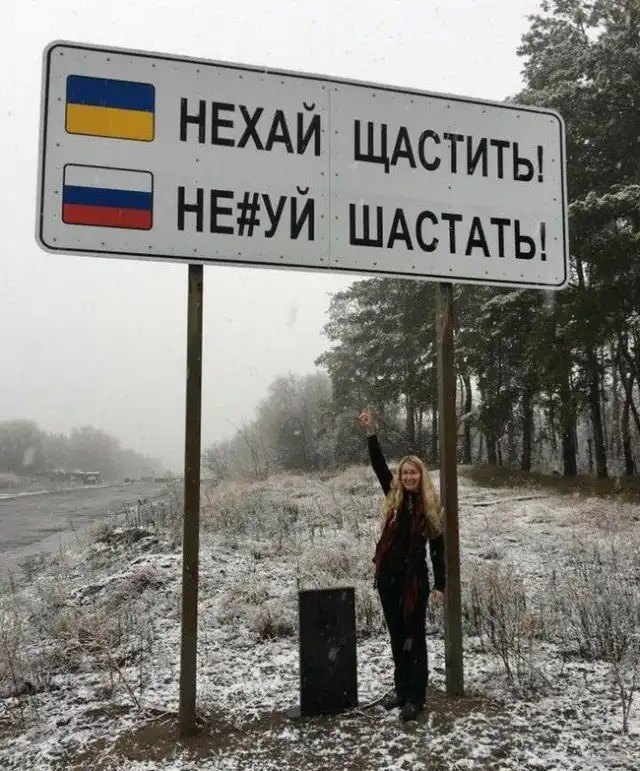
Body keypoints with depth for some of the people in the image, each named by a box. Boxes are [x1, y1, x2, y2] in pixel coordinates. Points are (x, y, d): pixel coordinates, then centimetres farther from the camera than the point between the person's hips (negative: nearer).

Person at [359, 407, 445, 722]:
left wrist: (439, 585, -6)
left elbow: (438, 549, -1)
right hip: (388, 575, 4)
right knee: (397, 637, 14)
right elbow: (378, 465, -3)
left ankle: (416, 697, 9)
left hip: (414, 578, -4)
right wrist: (371, 432, -12)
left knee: (415, 637, 2)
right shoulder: (393, 497, 4)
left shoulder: (430, 506, -3)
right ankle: (401, 690, 27)